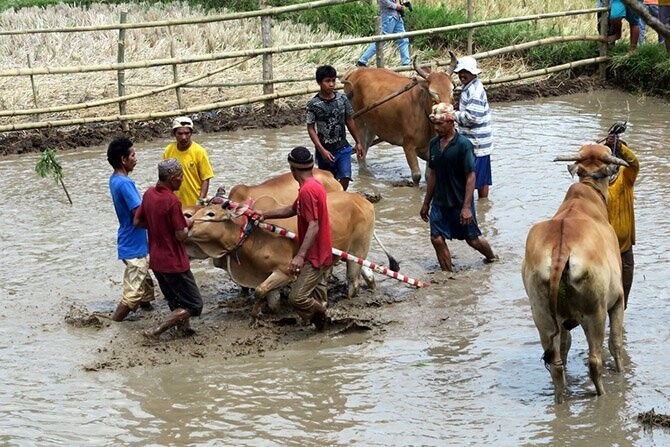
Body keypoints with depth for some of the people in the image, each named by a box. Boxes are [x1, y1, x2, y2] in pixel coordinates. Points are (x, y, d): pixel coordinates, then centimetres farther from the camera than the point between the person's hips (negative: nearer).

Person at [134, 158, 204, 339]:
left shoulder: (149, 194, 1)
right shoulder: (173, 202, -23)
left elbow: (137, 221, 10)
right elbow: (181, 236, -19)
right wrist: (187, 224, 0)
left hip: (156, 261, 8)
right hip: (174, 262, -8)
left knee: (176, 303, 22)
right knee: (193, 305, 0)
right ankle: (156, 331, -7)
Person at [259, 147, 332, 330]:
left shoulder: (307, 190, -20)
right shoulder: (314, 185, 12)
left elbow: (314, 226, -27)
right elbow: (292, 210, 27)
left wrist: (300, 256, -32)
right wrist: (264, 215, 29)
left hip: (314, 257, -10)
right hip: (323, 254, 10)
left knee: (297, 298, -15)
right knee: (318, 301, 16)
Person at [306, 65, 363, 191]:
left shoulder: (342, 99, -2)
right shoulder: (313, 104, -11)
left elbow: (349, 121, 10)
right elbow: (311, 129, -9)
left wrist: (358, 143, 14)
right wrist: (322, 150, -17)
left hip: (343, 148, 2)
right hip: (325, 151, -2)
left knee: (345, 179, -12)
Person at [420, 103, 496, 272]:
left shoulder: (463, 144, -16)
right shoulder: (434, 143, 4)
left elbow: (471, 177, -16)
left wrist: (466, 207, -21)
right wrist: (426, 203, 16)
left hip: (460, 202, -6)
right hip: (439, 202, 6)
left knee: (472, 239, 9)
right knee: (437, 239, -2)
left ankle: (492, 258, 37)